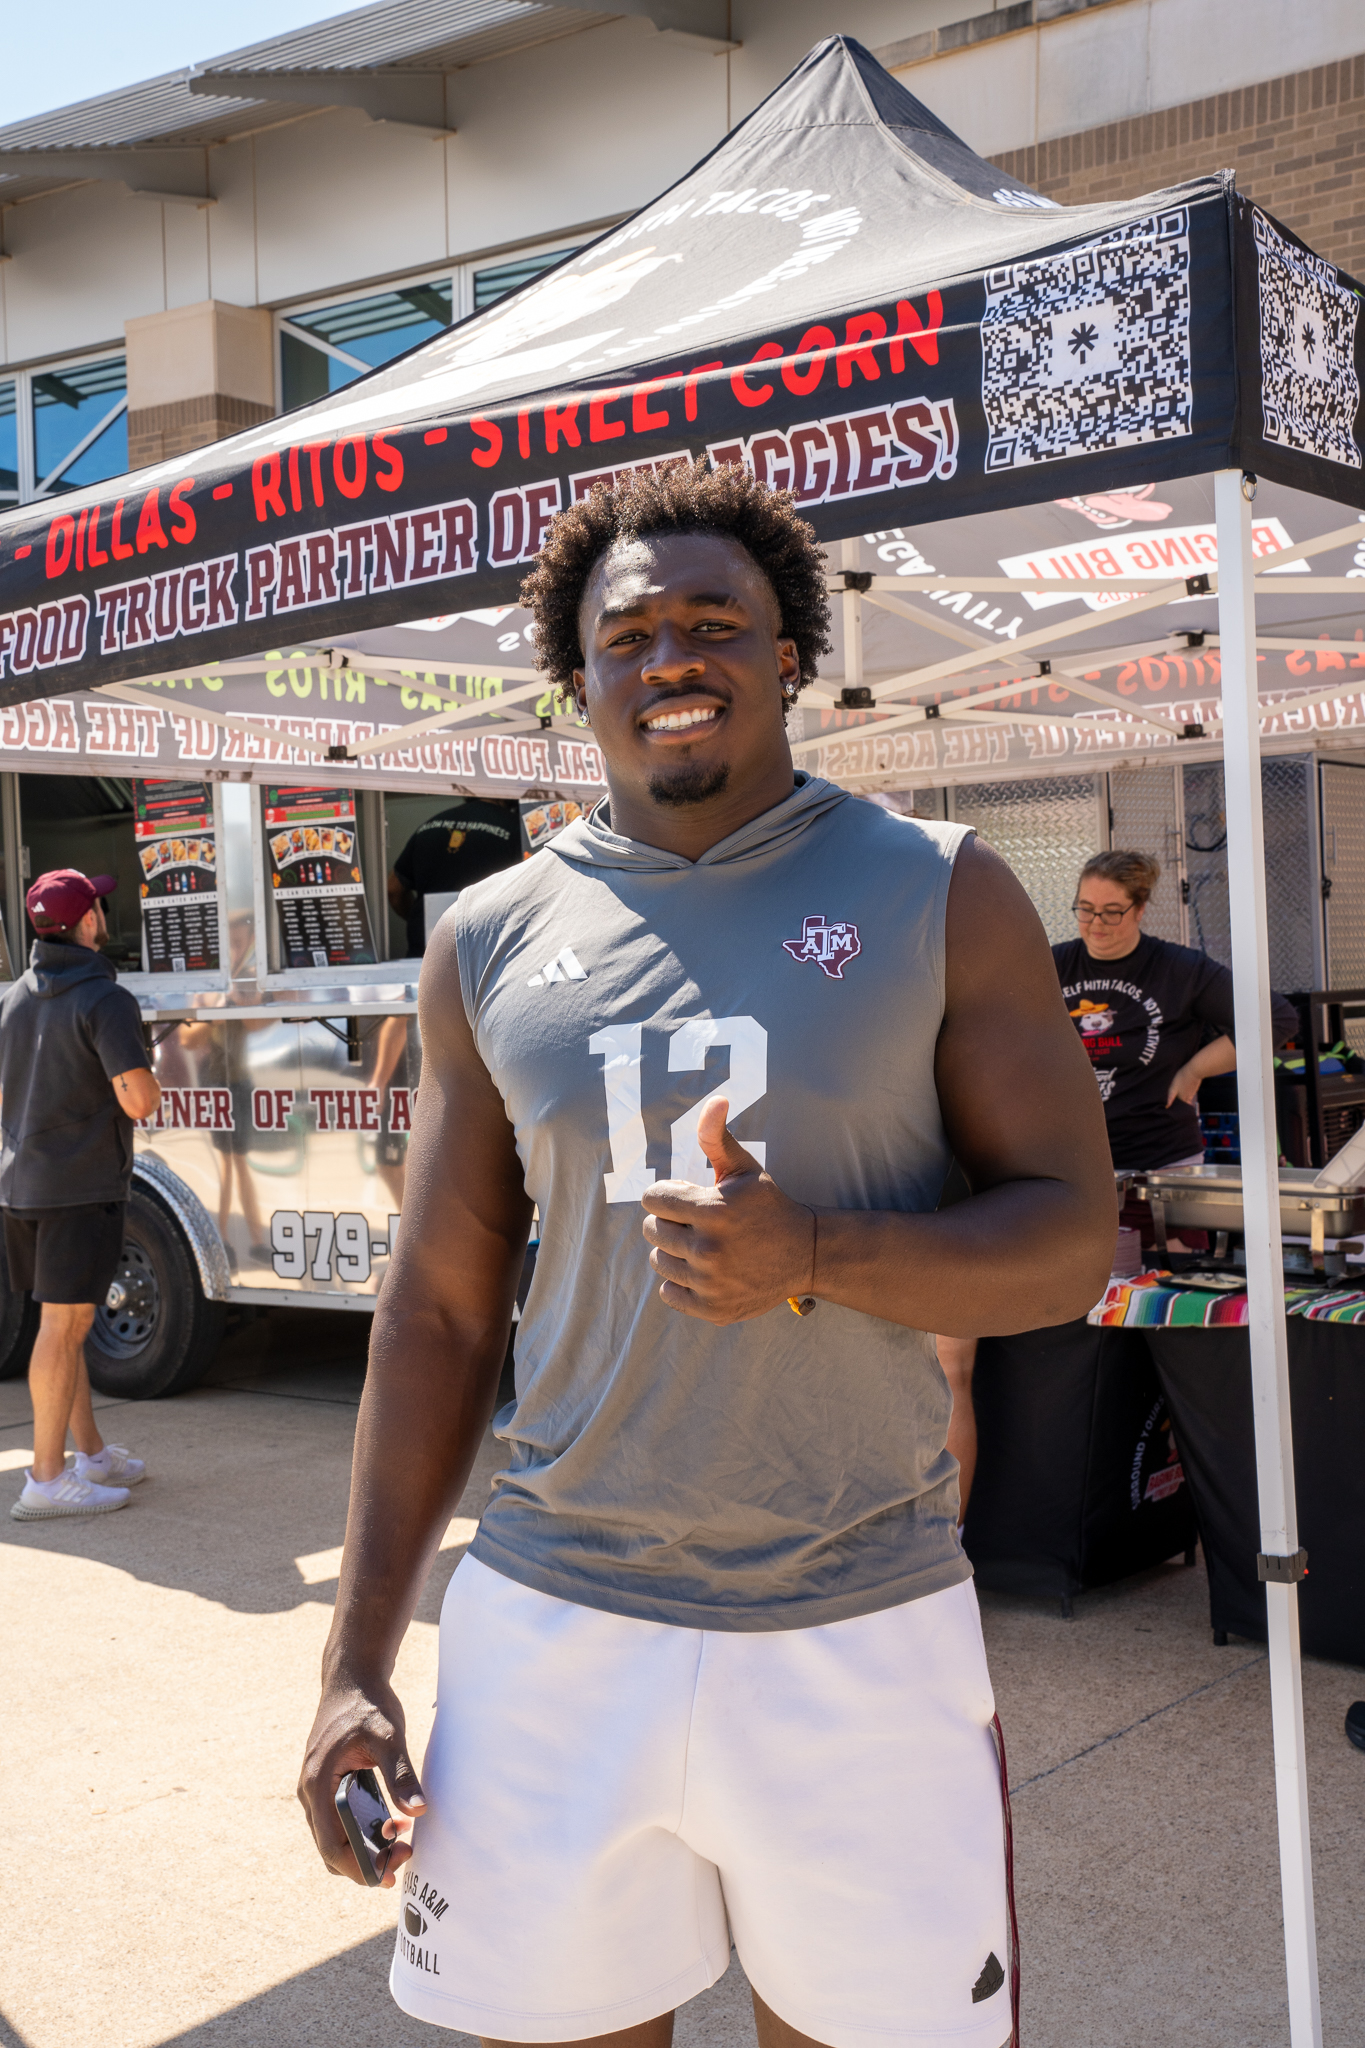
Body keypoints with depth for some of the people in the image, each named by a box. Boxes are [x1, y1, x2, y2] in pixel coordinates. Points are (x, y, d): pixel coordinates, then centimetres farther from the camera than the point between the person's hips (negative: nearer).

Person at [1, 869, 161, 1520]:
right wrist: (149, 1082, 0)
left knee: (63, 1320, 15)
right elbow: (139, 1100, -21)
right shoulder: (105, 1000, -14)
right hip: (81, 1181, -8)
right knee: (63, 1325, -4)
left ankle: (92, 1453, 25)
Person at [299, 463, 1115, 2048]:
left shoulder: (937, 894, -1)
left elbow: (1071, 1241, -2)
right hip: (552, 1623, 2)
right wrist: (356, 1665, 3)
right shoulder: (492, 941, 4)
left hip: (860, 1633, -1)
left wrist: (814, 1256, -22)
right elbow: (438, 1311, 7)